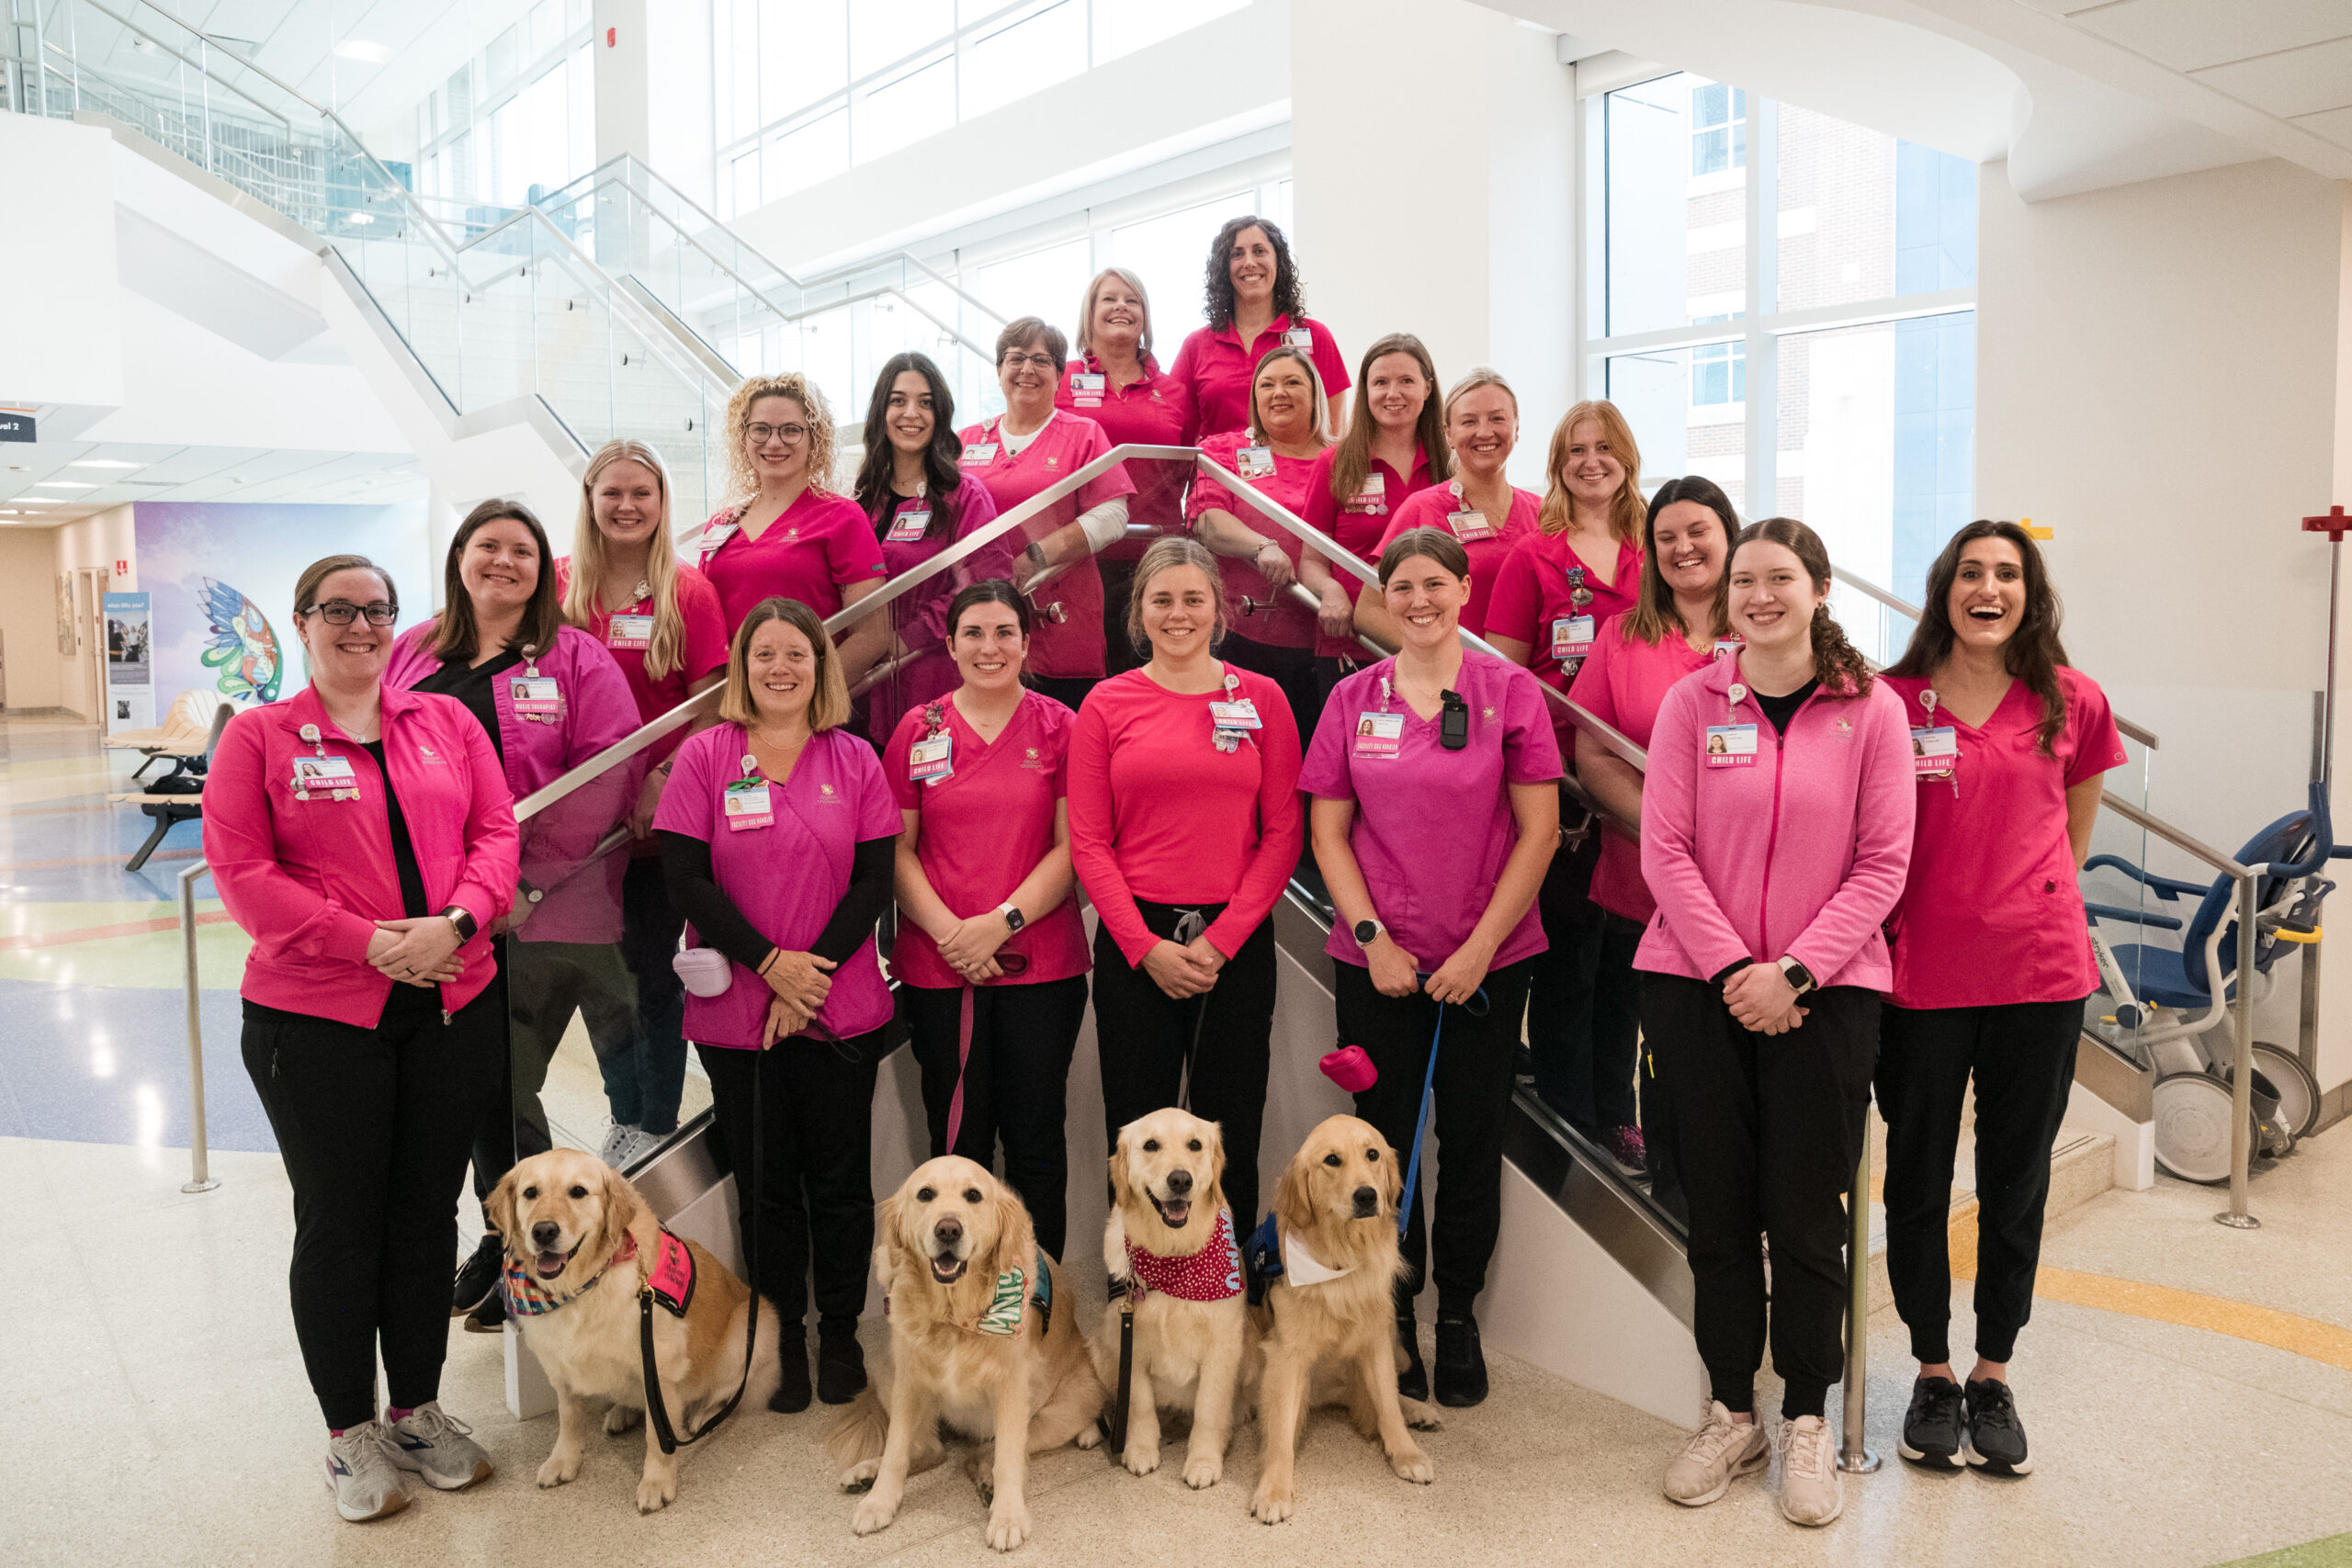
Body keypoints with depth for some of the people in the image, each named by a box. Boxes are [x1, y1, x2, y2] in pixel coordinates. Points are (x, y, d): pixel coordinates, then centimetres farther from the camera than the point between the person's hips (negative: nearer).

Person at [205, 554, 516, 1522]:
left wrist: (454, 922, -15)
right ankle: (350, 1431, 24)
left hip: (454, 1008, 3)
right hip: (315, 1018, -3)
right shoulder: (258, 736, 0)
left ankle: (419, 1409, 29)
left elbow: (496, 831, 3)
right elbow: (241, 872, -7)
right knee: (338, 1224, 8)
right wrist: (365, 942, -17)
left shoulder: (447, 722, 8)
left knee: (427, 1214, 12)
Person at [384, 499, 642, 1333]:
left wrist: (521, 875, -16)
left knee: (504, 1084, 2)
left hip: (544, 912, -4)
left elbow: (607, 776, -11)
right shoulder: (410, 656, 11)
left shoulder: (575, 658, -3)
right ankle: (505, 1232, 33)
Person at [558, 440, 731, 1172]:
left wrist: (665, 779, -16)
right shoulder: (560, 585, 4)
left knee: (654, 970, 5)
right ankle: (625, 1116, 27)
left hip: (659, 813, -3)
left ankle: (657, 1125, 18)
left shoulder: (689, 591, -3)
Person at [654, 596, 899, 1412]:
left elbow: (874, 882, 0)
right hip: (736, 1009, -1)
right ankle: (781, 1338, 25)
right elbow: (686, 877, -5)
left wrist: (814, 972, -10)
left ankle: (841, 1335, 24)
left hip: (840, 1008, 1)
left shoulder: (855, 760, 4)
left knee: (841, 1178, 7)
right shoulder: (704, 755, 1)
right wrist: (771, 964, -13)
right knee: (765, 1181, 9)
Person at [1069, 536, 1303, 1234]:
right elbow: (1088, 843, 0)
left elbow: (1283, 835, 0)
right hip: (1135, 944, 0)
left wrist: (1221, 939, -9)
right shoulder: (1107, 703, 3)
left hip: (1237, 940, 0)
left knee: (1230, 1132, 8)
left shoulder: (1261, 698, 4)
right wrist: (1147, 946, -9)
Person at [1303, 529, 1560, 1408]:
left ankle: (1459, 1316, 26)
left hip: (1488, 962, -1)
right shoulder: (1353, 699, 5)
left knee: (1472, 1141, 7)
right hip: (1377, 963, 1)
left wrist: (1481, 948, -9)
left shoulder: (1510, 692, -1)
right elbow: (1328, 833, 5)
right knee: (1388, 1138, 7)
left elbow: (1540, 832, -4)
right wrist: (1372, 937, -7)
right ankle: (1395, 1315, 26)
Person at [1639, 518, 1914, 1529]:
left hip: (1825, 993, -1)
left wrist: (1793, 970, -12)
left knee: (1806, 1212, 5)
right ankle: (1731, 1414, 25)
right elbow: (1665, 850, -2)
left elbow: (1882, 864, -3)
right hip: (1697, 986, 1)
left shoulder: (1872, 711, 1)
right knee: (1718, 1209, 9)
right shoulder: (1692, 701, 2)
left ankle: (1807, 1422, 24)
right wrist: (1732, 967, -11)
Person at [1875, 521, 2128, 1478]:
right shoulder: (1890, 701, -4)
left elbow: (2074, 826, 17)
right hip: (1919, 975, -1)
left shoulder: (2071, 702, 2)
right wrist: (1883, 927, 2)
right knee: (1917, 1181, 9)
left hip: (2040, 972, 2)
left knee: (2015, 1184, 11)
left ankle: (1993, 1376, 28)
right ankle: (1933, 1373, 27)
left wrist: (2037, 909, 12)